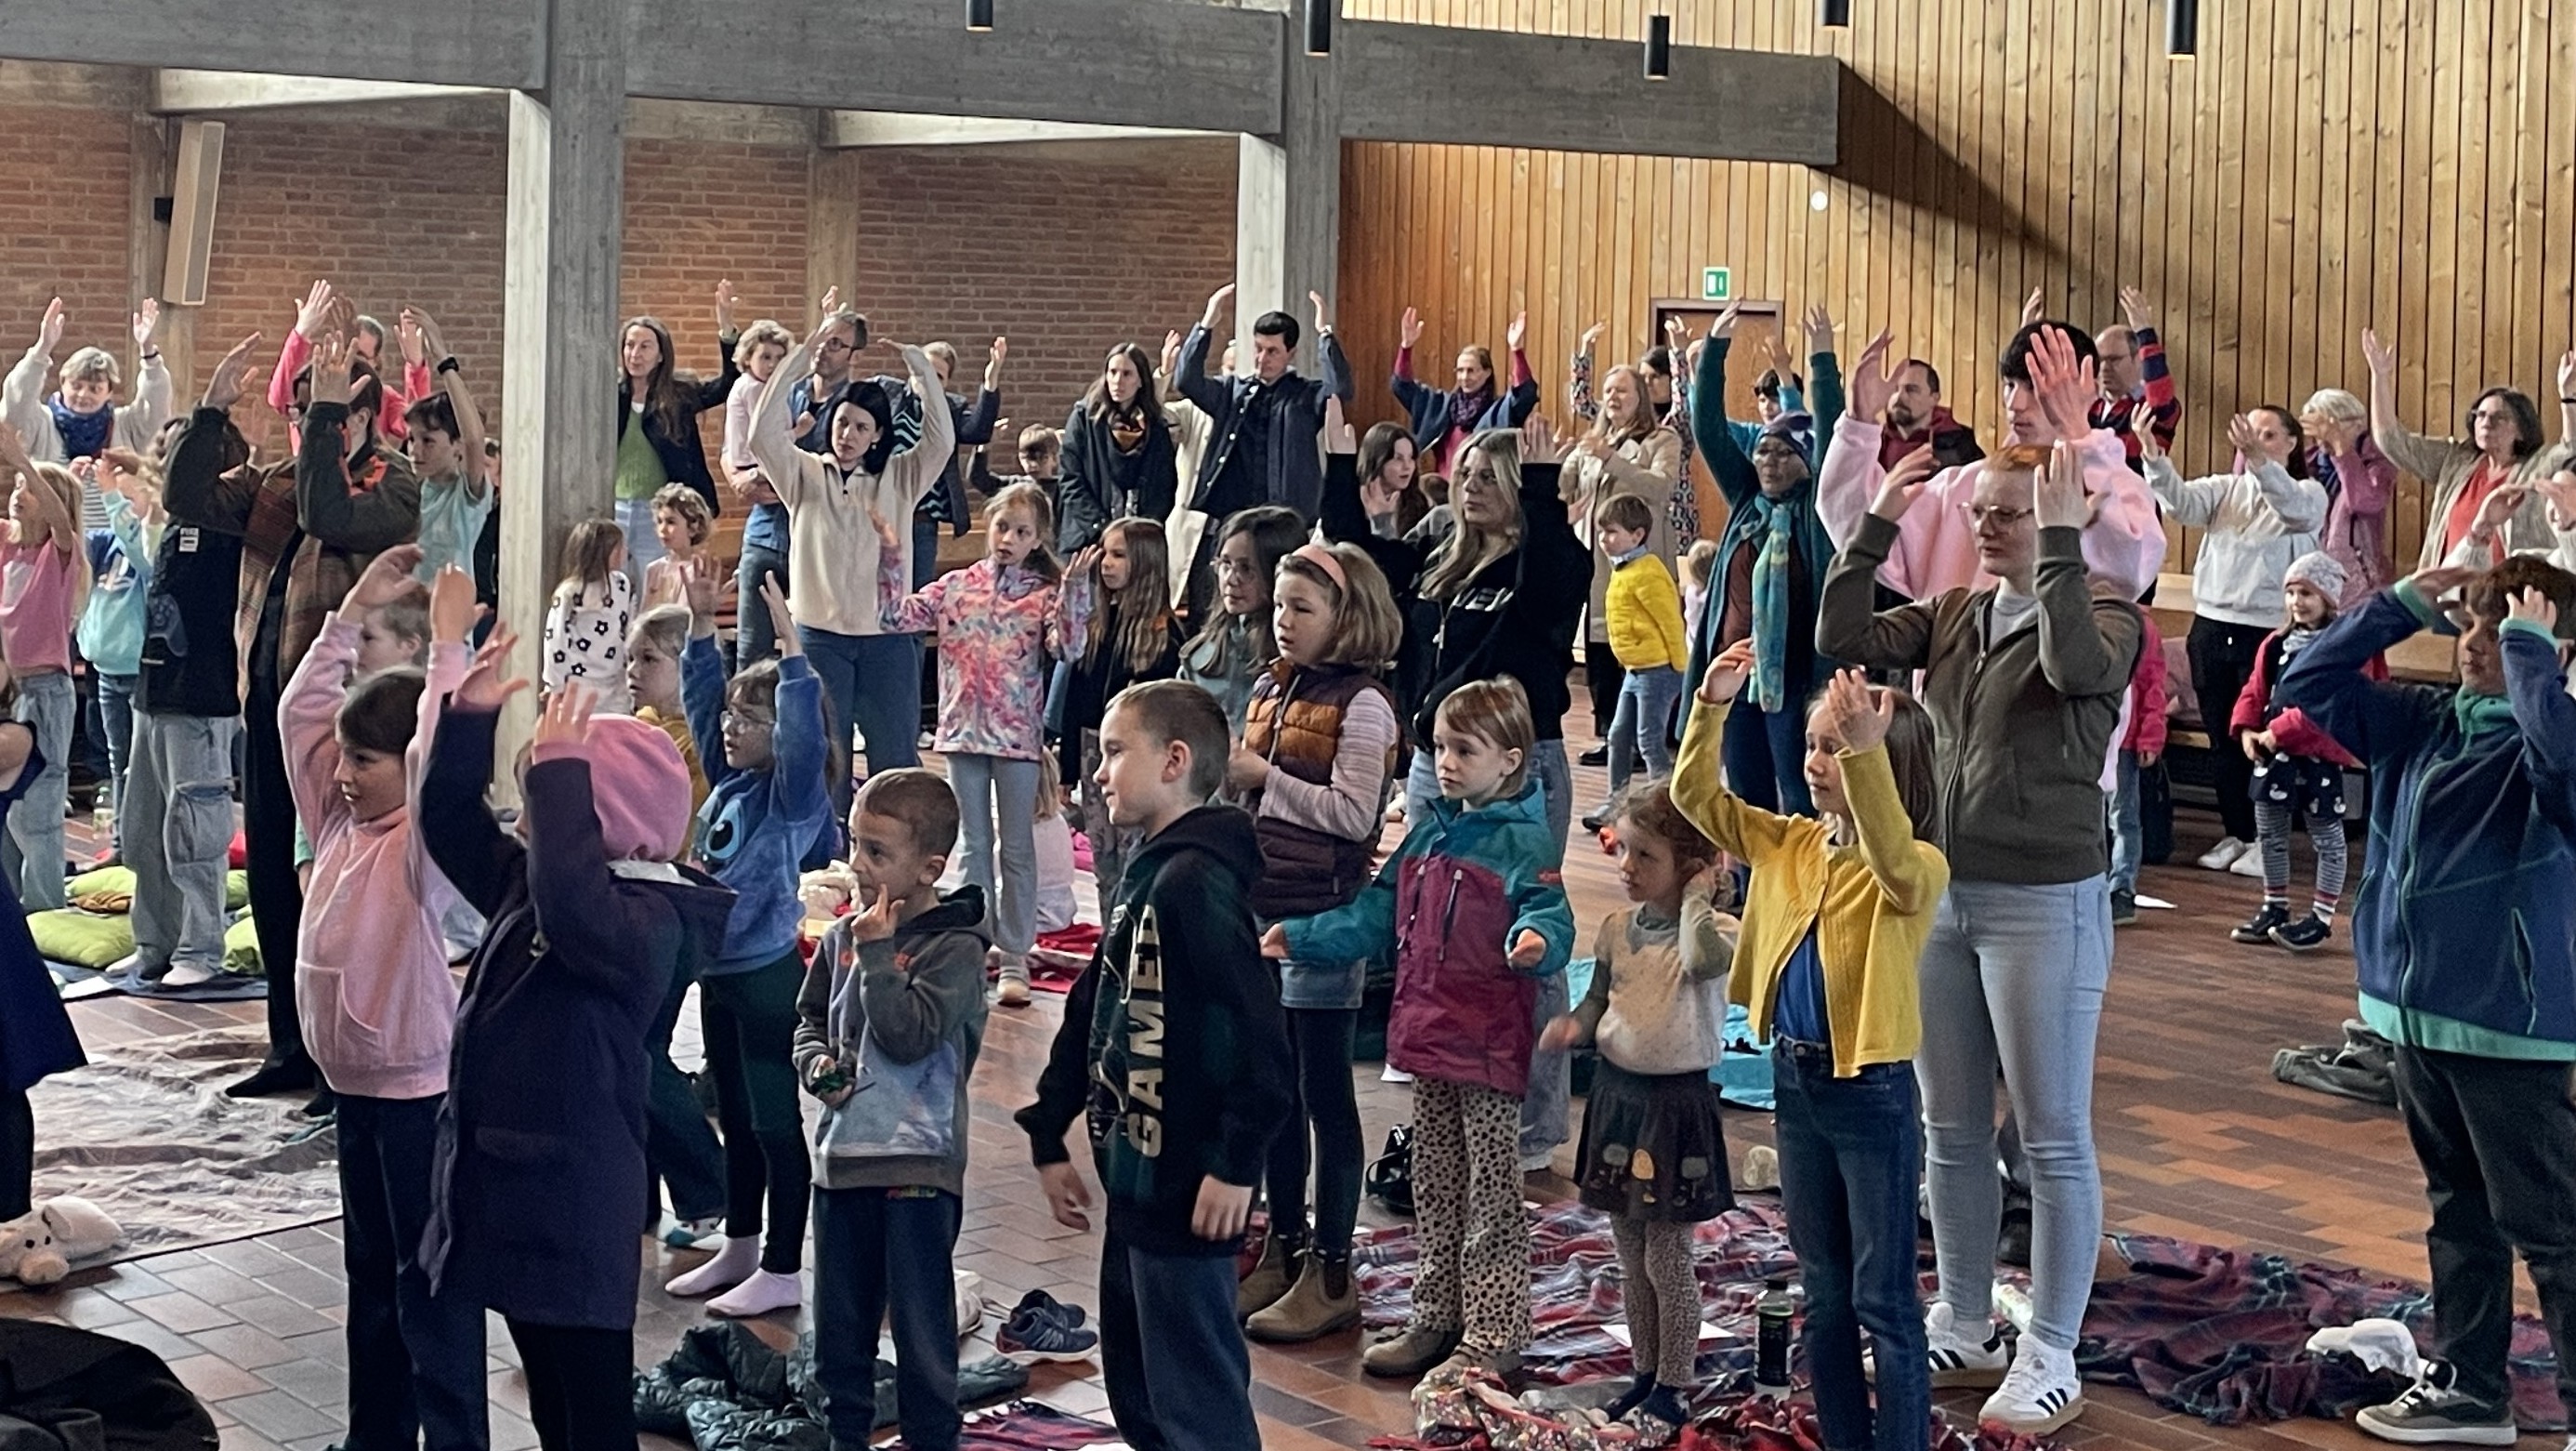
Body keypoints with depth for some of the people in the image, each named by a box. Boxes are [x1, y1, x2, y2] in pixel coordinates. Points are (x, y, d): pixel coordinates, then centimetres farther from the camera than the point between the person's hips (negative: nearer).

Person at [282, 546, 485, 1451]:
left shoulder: (424, 842, -16)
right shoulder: (339, 822, 6)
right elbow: (301, 711, 9)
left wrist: (449, 642, -31)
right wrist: (354, 611, 3)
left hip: (420, 1088, -9)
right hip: (356, 1086, 9)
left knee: (431, 1280, -2)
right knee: (371, 1269, 19)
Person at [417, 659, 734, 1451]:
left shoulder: (651, 918, -20)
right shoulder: (526, 879, 9)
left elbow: (573, 907, -41)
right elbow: (449, 821, 15)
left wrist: (558, 774, -36)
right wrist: (468, 720, 1)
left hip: (575, 1198, -10)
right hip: (505, 1173, 10)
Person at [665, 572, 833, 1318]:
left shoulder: (794, 793, -12)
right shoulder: (730, 780, 8)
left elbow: (804, 730, -30)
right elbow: (703, 697, 14)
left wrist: (790, 648, -33)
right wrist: (702, 622, 8)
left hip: (768, 973, -8)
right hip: (719, 970, 8)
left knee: (775, 1122, 0)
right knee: (735, 1118, 18)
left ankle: (782, 1271, 7)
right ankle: (738, 1248, 31)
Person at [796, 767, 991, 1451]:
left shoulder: (954, 947, -11)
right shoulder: (841, 938, 7)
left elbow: (910, 1035, -21)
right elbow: (810, 1017, 18)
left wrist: (877, 953, -18)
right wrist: (817, 1065, -3)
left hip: (918, 1166, -6)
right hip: (841, 1155, 6)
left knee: (921, 1323, 3)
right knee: (839, 1321, 16)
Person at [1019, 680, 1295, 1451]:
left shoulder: (1197, 881, -19)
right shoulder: (1143, 878, 13)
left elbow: (1260, 1034, -26)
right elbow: (1091, 1017, 19)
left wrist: (1236, 1165, -24)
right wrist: (1049, 1140, 17)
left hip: (1188, 1193, -11)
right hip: (1134, 1183, 11)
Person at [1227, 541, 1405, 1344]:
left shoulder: (1363, 702, -11)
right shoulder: (1271, 688, 12)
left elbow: (1355, 813, -17)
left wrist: (1266, 777, -17)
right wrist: (1228, 772, 1)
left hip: (1322, 916, -8)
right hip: (1260, 905, 8)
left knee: (1325, 1094, 0)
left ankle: (1332, 1272, 7)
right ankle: (1283, 1248, 25)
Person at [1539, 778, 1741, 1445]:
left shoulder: (1713, 928, -14)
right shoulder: (1617, 928, 4)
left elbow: (1703, 959, -38)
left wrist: (1696, 895, -23)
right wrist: (1573, 1025, -7)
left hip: (1676, 1102, -6)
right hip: (1617, 1092, 6)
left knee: (1666, 1257, 1)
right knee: (1630, 1255, 15)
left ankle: (1674, 1389, 14)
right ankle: (1643, 1376, 29)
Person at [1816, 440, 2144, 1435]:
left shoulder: (2107, 618, -9)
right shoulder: (1954, 614, 9)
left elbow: (2074, 666, -31)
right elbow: (1841, 640, -1)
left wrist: (2061, 541, -30)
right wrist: (1877, 525, -6)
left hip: (2044, 904, -6)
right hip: (1942, 894, 7)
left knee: (2052, 1139, 2)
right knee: (1952, 1132, 15)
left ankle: (2049, 1360, 10)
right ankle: (1963, 1331, 28)